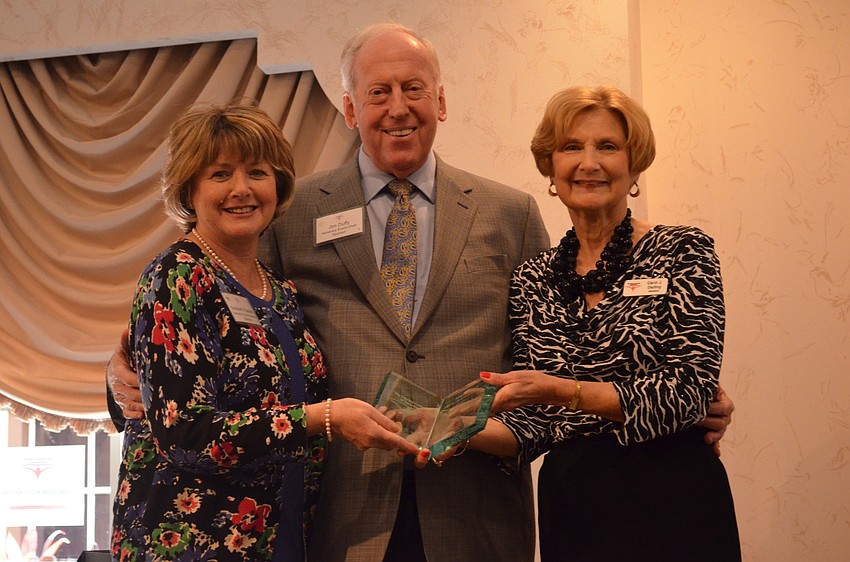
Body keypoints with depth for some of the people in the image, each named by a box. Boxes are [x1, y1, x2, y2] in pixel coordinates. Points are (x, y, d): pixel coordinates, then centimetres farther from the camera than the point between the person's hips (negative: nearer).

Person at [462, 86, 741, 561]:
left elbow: (689, 392, -14)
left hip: (670, 508, -3)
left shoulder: (683, 252, -4)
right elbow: (533, 424, 4)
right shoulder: (533, 280, 5)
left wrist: (562, 390, -23)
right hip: (568, 513, 3)